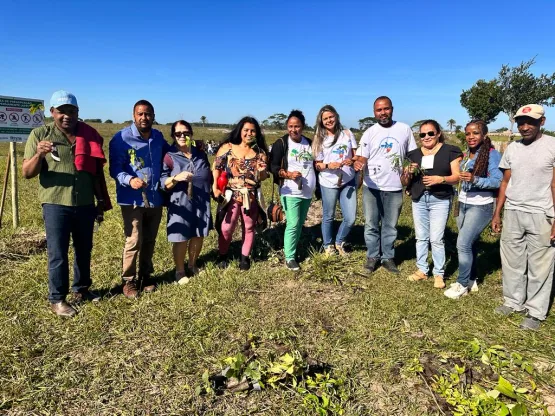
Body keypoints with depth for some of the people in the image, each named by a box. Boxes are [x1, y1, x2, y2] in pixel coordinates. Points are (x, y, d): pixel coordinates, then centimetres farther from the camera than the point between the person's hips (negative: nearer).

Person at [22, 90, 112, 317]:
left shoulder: (88, 135, 6)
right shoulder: (40, 134, -3)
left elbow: (96, 171, 12)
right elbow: (27, 173, -7)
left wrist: (101, 201, 12)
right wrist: (39, 155, -27)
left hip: (85, 204, 4)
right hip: (56, 205, -3)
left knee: (84, 250, 15)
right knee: (58, 254, 2)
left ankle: (81, 289, 32)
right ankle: (57, 299, 16)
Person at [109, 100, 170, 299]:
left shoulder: (158, 137, 7)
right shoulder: (121, 138, -9)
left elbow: (169, 152, 27)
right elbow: (115, 170, -12)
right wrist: (130, 180, -31)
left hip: (155, 199, 5)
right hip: (132, 200, -5)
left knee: (149, 241, 14)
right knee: (133, 242, -4)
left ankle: (145, 276, 30)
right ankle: (129, 280, 14)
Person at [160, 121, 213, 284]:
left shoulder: (201, 154, 8)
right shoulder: (169, 157, -6)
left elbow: (209, 177, 19)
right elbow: (162, 183, -11)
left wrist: (208, 192, 14)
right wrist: (176, 178, -27)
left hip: (202, 203, 5)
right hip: (180, 204, -5)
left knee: (199, 236, 14)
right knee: (181, 239, 2)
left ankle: (192, 265, 37)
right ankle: (180, 271, 24)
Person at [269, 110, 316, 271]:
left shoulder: (310, 143, 10)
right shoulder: (281, 143, -6)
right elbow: (272, 166, -8)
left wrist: (317, 186, 15)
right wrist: (288, 174, -22)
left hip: (307, 192, 6)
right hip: (290, 192, -6)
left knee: (300, 224, 13)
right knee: (293, 225, -8)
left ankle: (292, 250, 26)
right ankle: (289, 257, 2)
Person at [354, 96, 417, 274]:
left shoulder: (405, 129, 2)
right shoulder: (369, 133, -1)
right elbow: (362, 158, -6)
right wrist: (358, 164, -29)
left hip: (395, 187, 1)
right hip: (371, 187, 0)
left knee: (390, 226, 12)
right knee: (371, 225, 8)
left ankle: (388, 257, 26)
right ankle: (372, 256, 24)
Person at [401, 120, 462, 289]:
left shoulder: (450, 151, -1)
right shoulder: (414, 154, 10)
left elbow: (457, 177, -6)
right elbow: (404, 182, 11)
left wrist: (441, 179, -23)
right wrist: (408, 174, -10)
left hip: (440, 200, -4)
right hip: (418, 199, 4)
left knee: (436, 238, -3)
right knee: (421, 237, 12)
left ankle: (439, 274, 11)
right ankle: (421, 270, 25)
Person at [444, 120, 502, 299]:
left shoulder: (492, 154, -13)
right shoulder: (466, 155, 8)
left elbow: (498, 181, -21)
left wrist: (474, 179, -34)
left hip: (480, 207, -7)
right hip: (463, 205, 7)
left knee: (463, 244, -9)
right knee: (469, 244, 14)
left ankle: (462, 284, 6)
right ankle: (471, 280, 27)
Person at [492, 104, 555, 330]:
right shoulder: (512, 148, 8)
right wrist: (497, 213, 10)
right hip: (512, 213, 5)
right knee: (512, 262, 13)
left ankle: (535, 312, 17)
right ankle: (513, 302, 28)